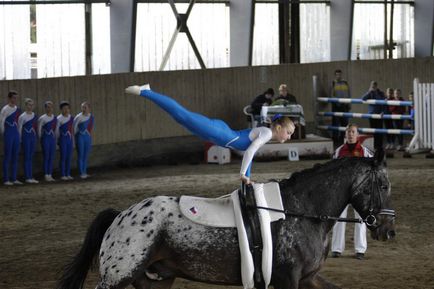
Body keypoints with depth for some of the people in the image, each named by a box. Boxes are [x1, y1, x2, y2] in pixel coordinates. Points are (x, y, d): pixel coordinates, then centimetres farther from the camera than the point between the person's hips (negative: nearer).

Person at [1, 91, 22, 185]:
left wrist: (18, 132, 13)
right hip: (8, 135, -7)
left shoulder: (17, 109, 10)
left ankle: (13, 178, 14)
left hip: (16, 134, 7)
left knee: (15, 157, 9)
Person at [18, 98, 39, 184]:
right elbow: (19, 128, -6)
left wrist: (36, 136, 9)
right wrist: (20, 139, -9)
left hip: (33, 137, 6)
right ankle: (27, 177, -2)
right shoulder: (22, 117, -7)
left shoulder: (35, 116, 9)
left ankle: (31, 177, 9)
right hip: (26, 137, -6)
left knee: (31, 157, 7)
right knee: (27, 157, -4)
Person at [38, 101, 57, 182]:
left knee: (51, 157, 7)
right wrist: (41, 138, -2)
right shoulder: (42, 118, -9)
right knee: (46, 157, -3)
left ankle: (50, 175, 11)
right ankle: (46, 175, 0)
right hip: (46, 139, -5)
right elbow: (39, 129, -6)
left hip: (53, 138, 5)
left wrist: (54, 137, 11)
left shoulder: (55, 118, 7)